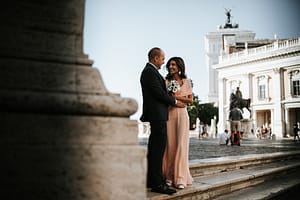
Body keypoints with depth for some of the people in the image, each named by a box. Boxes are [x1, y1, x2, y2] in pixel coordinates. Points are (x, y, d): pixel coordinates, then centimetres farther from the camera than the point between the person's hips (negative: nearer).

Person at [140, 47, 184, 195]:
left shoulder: (150, 71, 20)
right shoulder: (150, 72, -12)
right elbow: (159, 93, -17)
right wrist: (174, 102, -6)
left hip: (156, 115, 11)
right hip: (157, 114, -11)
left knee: (154, 148, 13)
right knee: (158, 147, -10)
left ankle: (151, 180, 20)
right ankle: (157, 183, -6)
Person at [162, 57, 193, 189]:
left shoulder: (186, 81, 9)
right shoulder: (166, 81, 11)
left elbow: (190, 100, 5)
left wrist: (177, 97, -6)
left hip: (182, 114, -1)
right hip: (168, 114, 1)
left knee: (181, 144, -6)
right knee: (170, 144, -1)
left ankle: (181, 178, -3)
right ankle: (169, 176, 7)